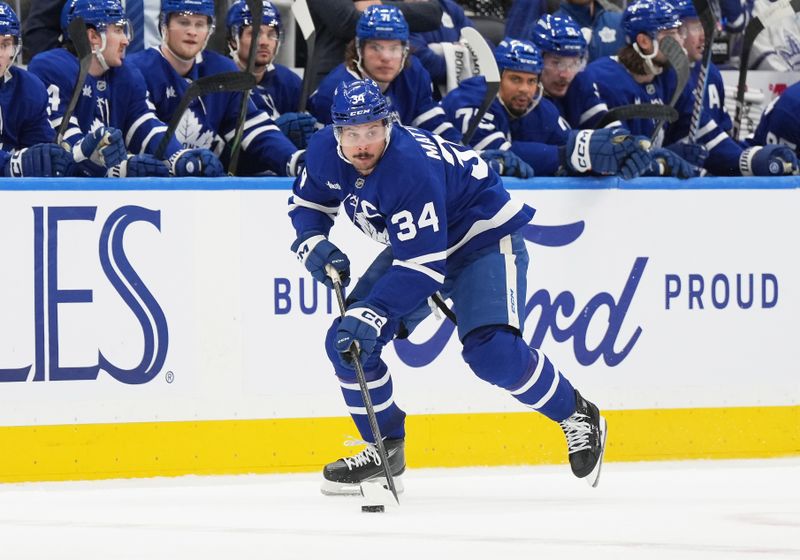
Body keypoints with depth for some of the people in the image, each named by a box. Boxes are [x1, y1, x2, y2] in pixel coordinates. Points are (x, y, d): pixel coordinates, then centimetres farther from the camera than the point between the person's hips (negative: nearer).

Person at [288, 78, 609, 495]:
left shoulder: (411, 167, -37)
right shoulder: (325, 152, -14)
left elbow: (423, 266, -37)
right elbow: (307, 200, 9)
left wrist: (372, 315, -43)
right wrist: (313, 242, -12)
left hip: (485, 239, -8)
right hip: (412, 243, 8)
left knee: (491, 351, -26)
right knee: (347, 341, -5)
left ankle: (578, 417, -3)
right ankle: (385, 449, 11)